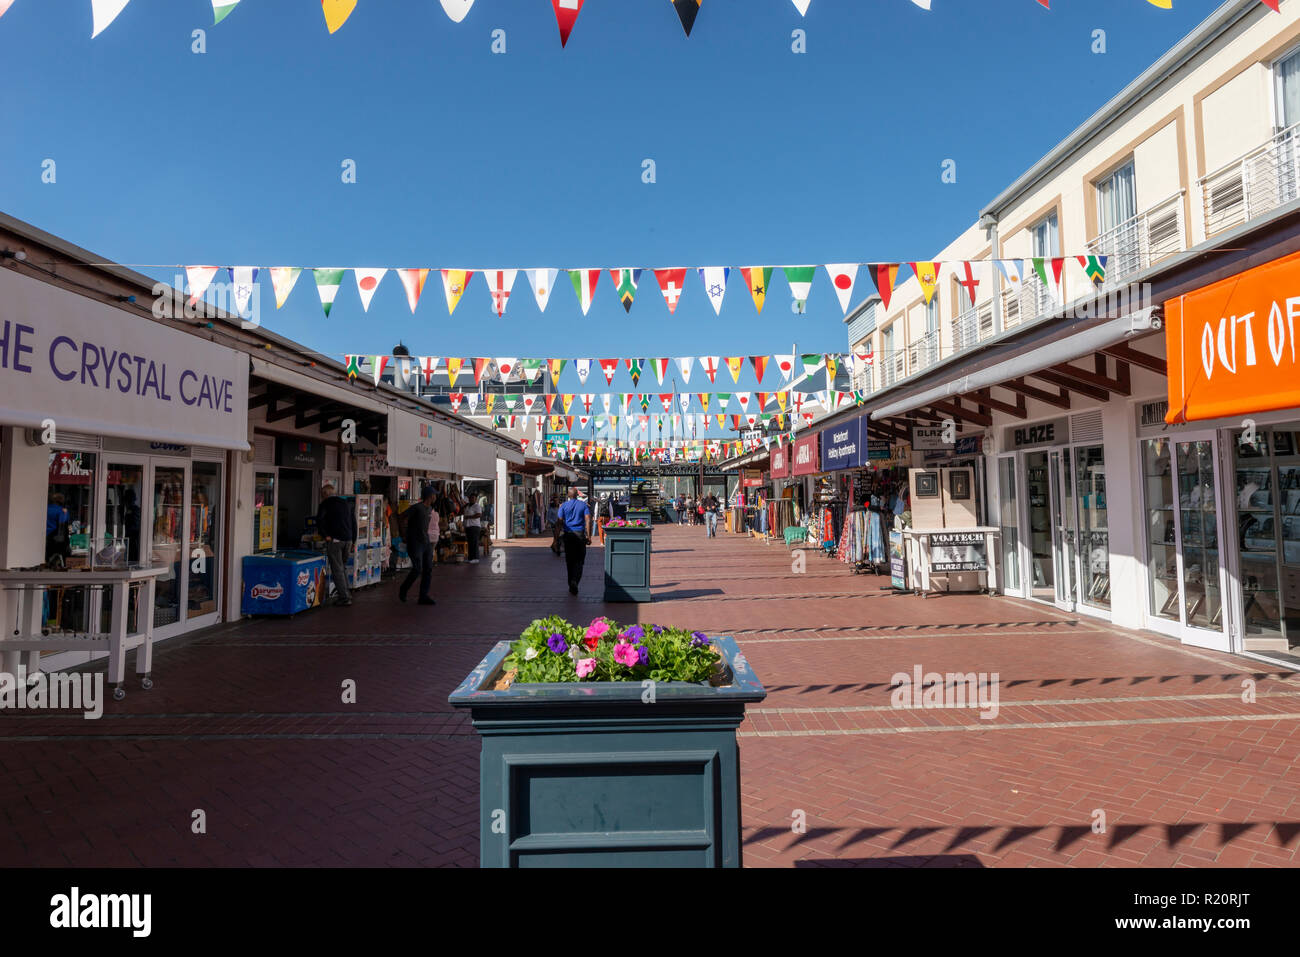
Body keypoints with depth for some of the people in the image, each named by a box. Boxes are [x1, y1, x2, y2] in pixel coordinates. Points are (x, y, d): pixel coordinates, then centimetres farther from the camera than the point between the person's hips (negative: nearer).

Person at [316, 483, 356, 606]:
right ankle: (346, 593, 21)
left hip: (334, 540, -6)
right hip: (348, 540, 6)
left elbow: (319, 520, -17)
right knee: (343, 567, 19)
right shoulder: (346, 503, 15)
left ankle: (344, 597, -2)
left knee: (337, 569, 0)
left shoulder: (325, 504, -2)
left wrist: (326, 535, -8)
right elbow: (354, 523, 15)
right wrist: (353, 541, 18)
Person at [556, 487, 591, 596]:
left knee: (569, 561, 10)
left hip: (568, 534, 1)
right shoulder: (583, 505, 3)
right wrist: (589, 536, -5)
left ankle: (571, 585, 15)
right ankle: (574, 581, -18)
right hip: (580, 534, -1)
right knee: (579, 561, 3)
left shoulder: (563, 506, 3)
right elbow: (588, 520, -5)